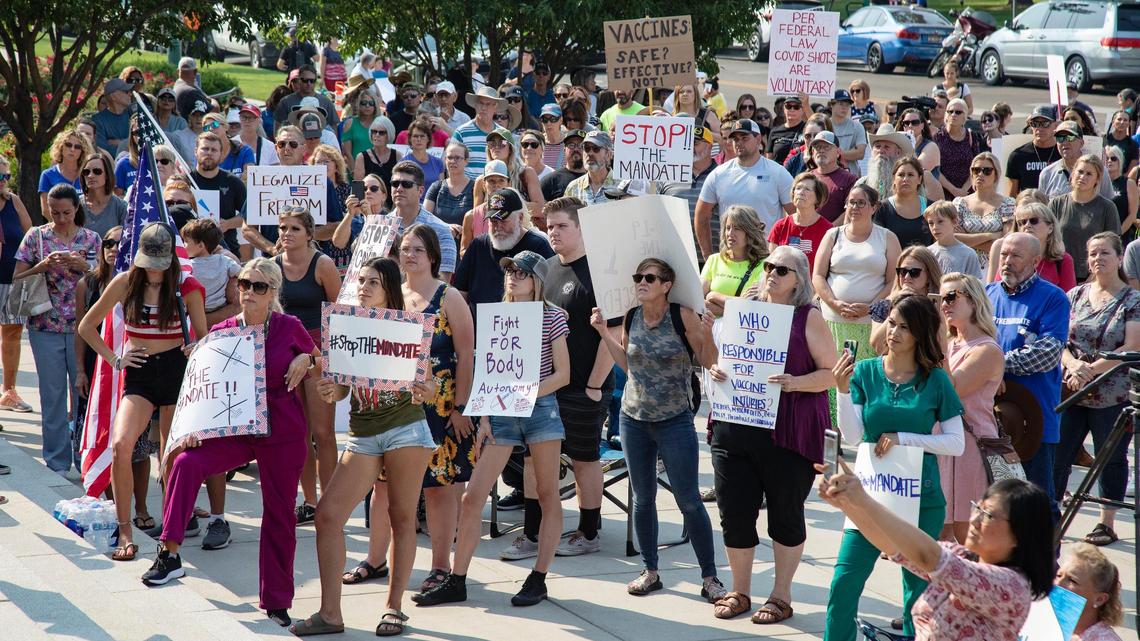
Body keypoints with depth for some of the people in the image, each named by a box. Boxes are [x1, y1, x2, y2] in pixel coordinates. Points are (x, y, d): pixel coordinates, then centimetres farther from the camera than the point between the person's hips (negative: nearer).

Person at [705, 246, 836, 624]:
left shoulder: (808, 318, 0)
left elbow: (830, 373, -4)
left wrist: (796, 383, -21)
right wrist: (715, 370, -1)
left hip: (787, 433, -4)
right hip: (734, 431, 4)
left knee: (786, 513, 6)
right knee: (734, 511, 6)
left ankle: (781, 594, 18)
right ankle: (739, 591, 21)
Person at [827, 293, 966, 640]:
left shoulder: (936, 380, -3)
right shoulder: (865, 371, -1)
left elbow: (956, 443, -5)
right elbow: (852, 436, -9)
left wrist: (902, 437, -13)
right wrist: (843, 390, -22)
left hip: (921, 496, -1)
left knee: (918, 589, 7)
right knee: (844, 582, -9)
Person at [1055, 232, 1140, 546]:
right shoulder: (1075, 296, 9)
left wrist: (1091, 369, -19)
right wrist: (1073, 364, -15)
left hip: (1112, 398, -3)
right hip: (1070, 394, 3)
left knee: (1112, 459, 7)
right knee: (1056, 456, 0)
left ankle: (1107, 523, 18)